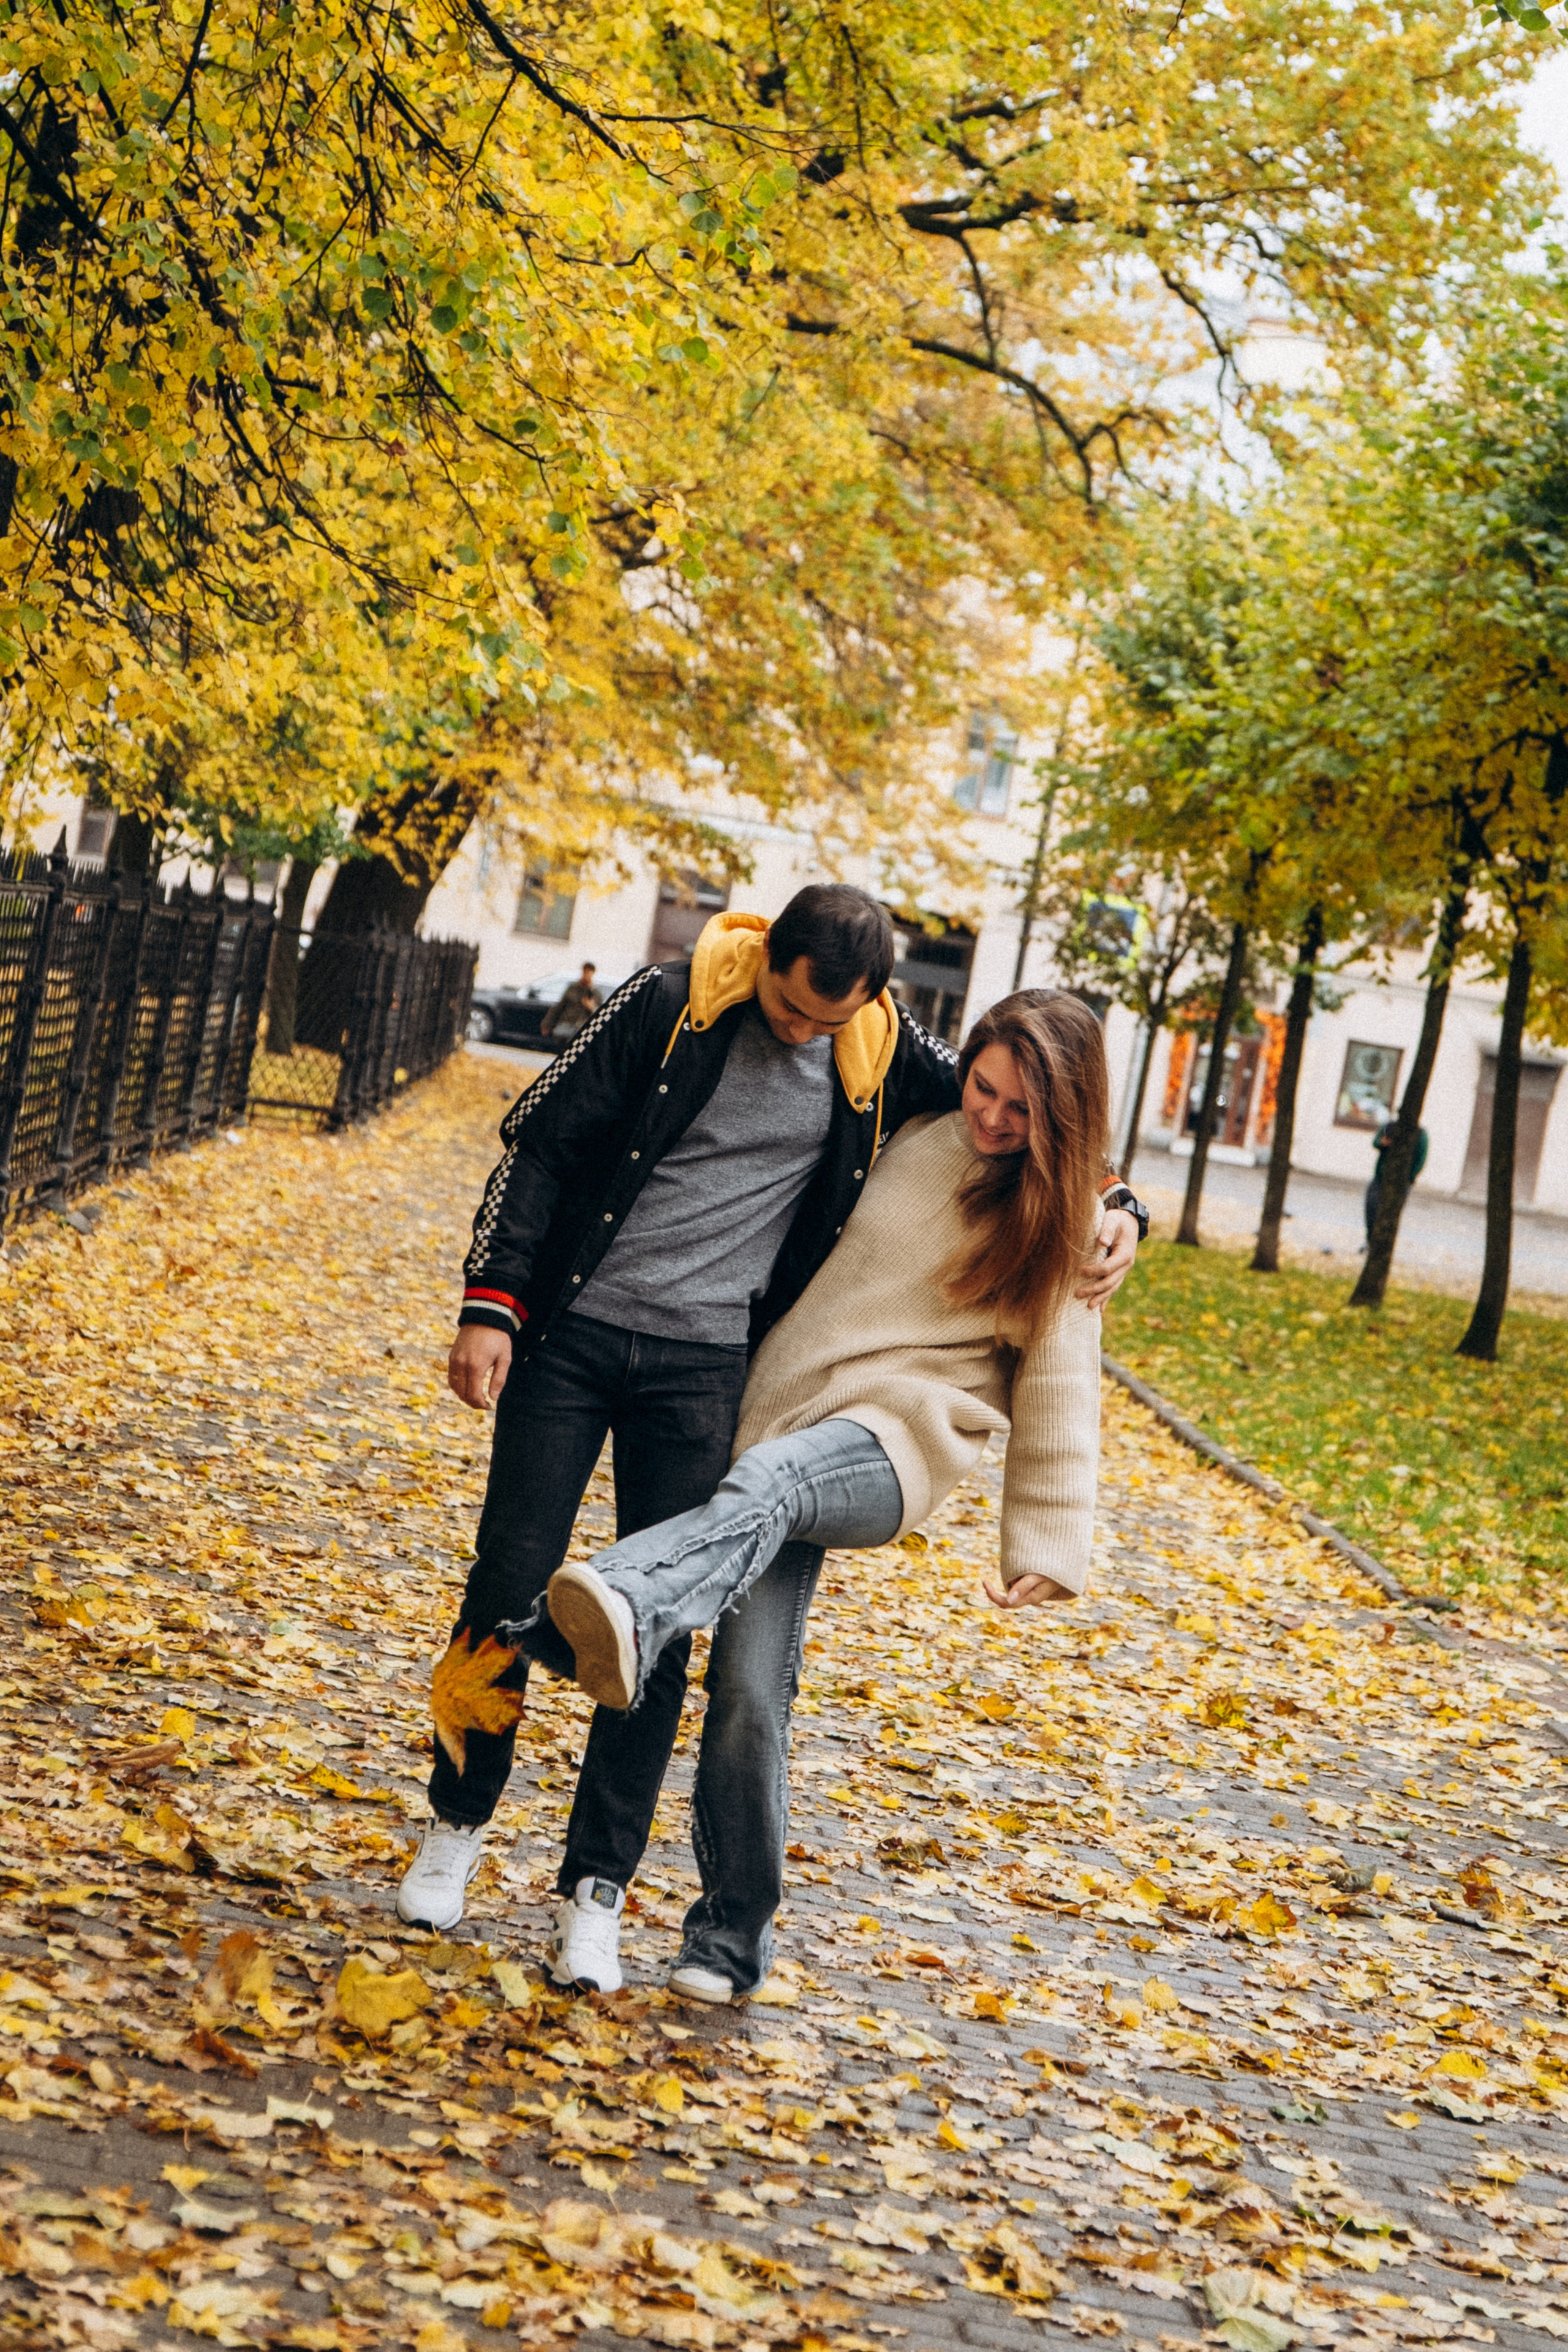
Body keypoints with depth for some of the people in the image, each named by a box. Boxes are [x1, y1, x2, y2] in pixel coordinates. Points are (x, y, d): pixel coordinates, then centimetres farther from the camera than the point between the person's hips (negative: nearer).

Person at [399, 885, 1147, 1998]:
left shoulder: (884, 1059, -1)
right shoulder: (673, 1007, -8)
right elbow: (542, 1144, -3)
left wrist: (1115, 1209, -4)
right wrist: (492, 1304, -9)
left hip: (704, 1364, 1)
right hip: (571, 1332, -1)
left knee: (661, 1631, -2)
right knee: (508, 1594, 1)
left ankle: (597, 1888, 9)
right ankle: (458, 1824, 23)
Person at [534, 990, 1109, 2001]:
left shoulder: (1059, 1224, 2)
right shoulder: (917, 1137, 10)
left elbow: (1058, 1384, 4)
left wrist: (1046, 1544, 0)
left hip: (894, 1437, -5)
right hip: (783, 1414, 5)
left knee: (768, 1484, -40)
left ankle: (627, 1619, -70)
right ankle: (737, 1934, 11)